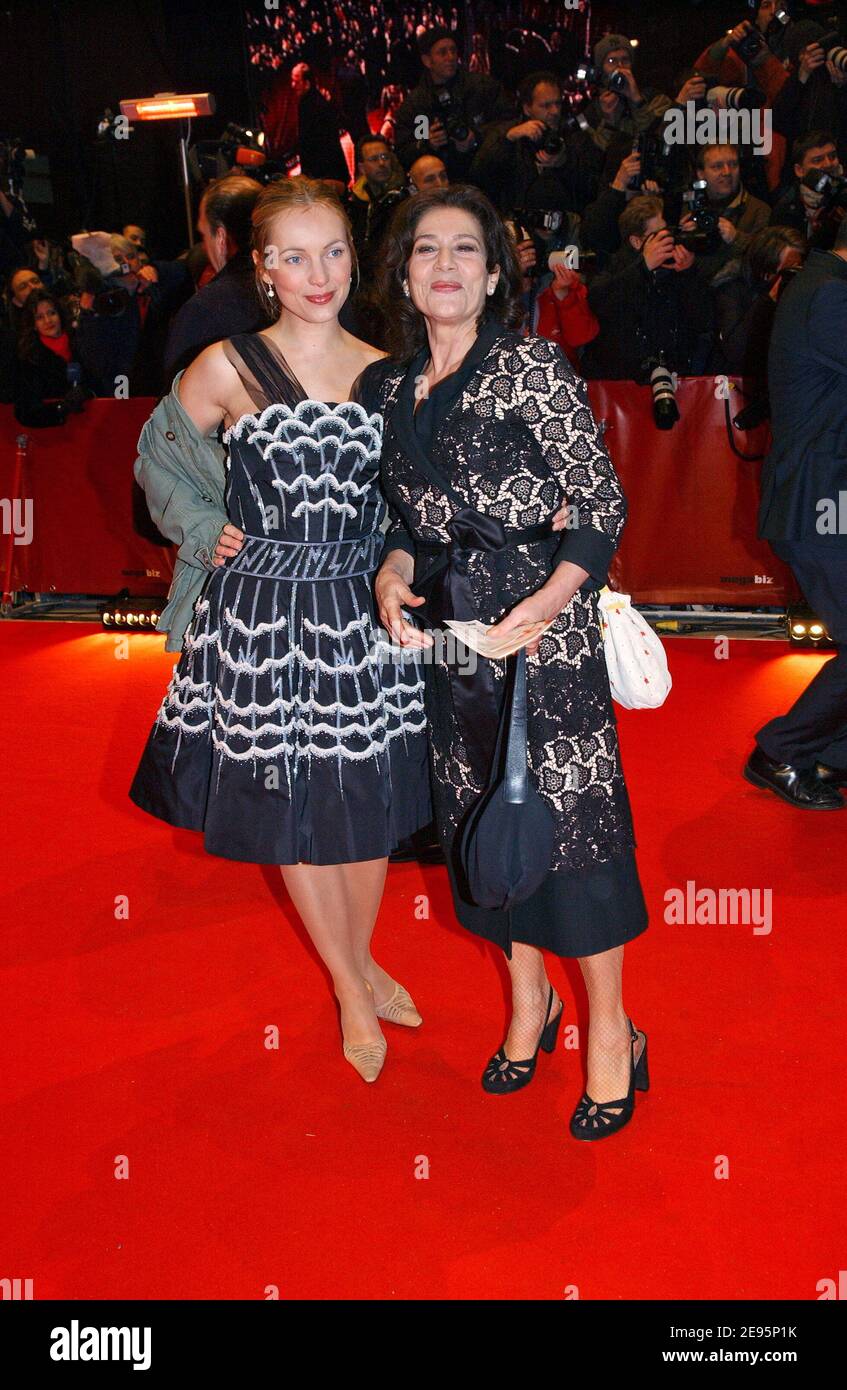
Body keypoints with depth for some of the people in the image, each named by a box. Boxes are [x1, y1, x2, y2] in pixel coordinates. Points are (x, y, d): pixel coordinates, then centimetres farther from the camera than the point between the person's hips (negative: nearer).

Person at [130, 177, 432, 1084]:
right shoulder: (229, 368, -5)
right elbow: (157, 458, 7)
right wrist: (204, 527, -6)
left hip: (361, 612, 3)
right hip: (262, 615, -2)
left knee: (373, 801, 12)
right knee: (293, 807, 9)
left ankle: (361, 960, 39)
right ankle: (351, 989, 31)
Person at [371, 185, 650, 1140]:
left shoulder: (531, 366, -8)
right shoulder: (393, 383, 10)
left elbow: (603, 505, -10)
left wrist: (537, 610, -20)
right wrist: (395, 570, -5)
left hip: (543, 626, -6)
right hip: (447, 632, 6)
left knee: (570, 814, -2)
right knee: (482, 816, 14)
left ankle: (610, 1030, 17)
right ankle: (529, 999, 35)